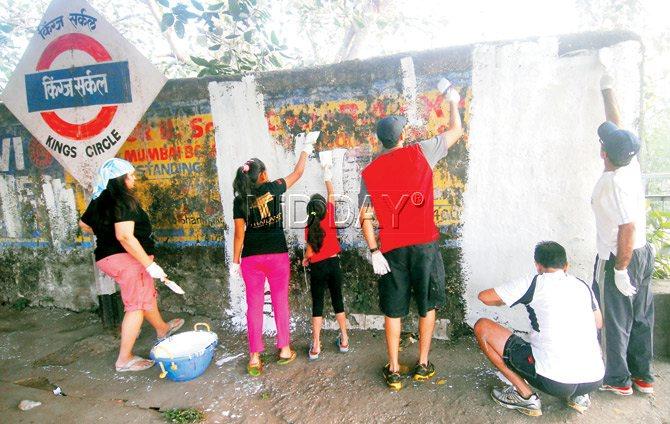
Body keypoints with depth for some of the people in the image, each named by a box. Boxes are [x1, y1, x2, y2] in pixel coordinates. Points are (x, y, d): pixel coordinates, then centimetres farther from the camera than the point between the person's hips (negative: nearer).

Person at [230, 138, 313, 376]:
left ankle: (255, 358, 10)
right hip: (277, 255, 0)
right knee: (280, 303, 13)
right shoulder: (273, 189, -3)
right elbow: (297, 173, 11)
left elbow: (239, 234, -3)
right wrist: (305, 151, 25)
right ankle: (284, 349, 23)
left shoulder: (240, 200, -2)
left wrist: (235, 261, 6)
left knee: (254, 306, 7)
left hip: (251, 258, 1)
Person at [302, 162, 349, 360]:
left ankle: (316, 346, 4)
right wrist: (328, 178, 20)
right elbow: (332, 196, 9)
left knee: (317, 304, 4)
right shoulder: (329, 217, -6)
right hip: (334, 264, 2)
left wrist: (304, 260, 14)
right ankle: (344, 340, 20)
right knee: (338, 300, 13)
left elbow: (310, 252, -8)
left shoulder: (309, 228, -10)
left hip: (318, 268, -2)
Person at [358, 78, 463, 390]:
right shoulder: (420, 153, -2)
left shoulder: (370, 172, 2)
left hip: (391, 248, 1)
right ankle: (423, 366, 24)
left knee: (393, 310, 11)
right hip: (424, 244, -1)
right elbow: (456, 131, 11)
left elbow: (365, 217, -3)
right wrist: (452, 101, 26)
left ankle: (393, 371, 19)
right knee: (427, 305, 16)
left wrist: (374, 251, -1)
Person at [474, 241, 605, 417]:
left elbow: (484, 297, 1)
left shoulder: (534, 284, -2)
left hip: (553, 380, -6)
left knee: (482, 326, 3)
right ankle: (579, 396, 17)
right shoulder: (583, 286, 12)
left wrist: (503, 301, 23)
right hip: (594, 381, 6)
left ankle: (526, 396, 6)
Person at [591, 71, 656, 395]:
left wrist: (620, 269, -22)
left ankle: (617, 379, 21)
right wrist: (607, 90, 21)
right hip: (643, 253, 8)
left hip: (617, 259, -8)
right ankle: (643, 375, 32)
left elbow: (628, 228, -28)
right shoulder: (631, 165, -2)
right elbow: (617, 125, 11)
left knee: (614, 320, 7)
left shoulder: (614, 183, -25)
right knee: (640, 317, 18)